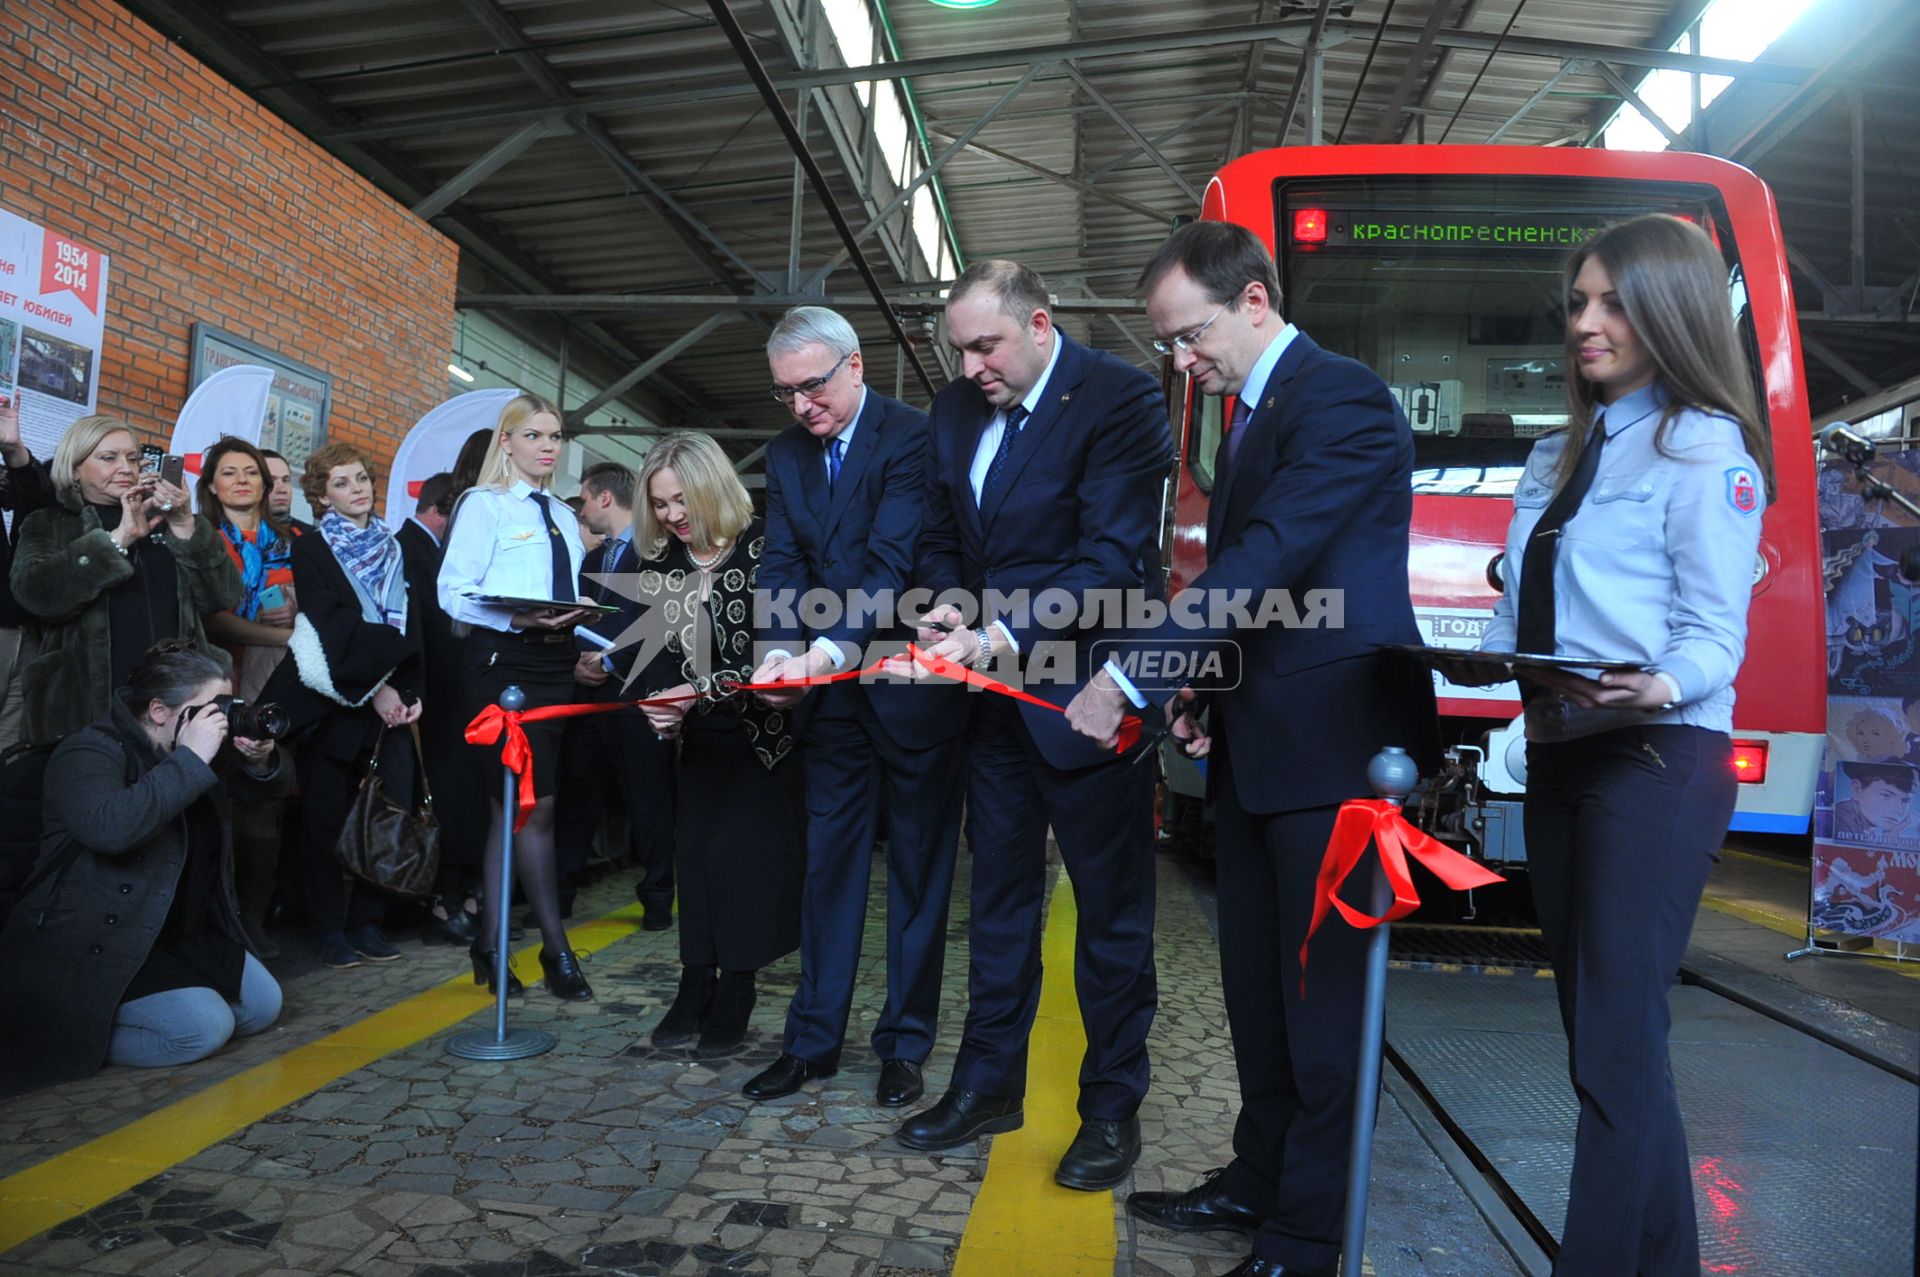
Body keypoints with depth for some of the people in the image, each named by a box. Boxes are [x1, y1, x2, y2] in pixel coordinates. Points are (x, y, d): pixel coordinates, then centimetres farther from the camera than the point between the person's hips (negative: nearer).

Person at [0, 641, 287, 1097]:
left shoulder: (200, 749, 3)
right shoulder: (88, 753, -21)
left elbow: (274, 784, 10)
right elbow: (108, 828, -42)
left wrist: (260, 759, -14)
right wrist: (190, 761, -38)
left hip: (179, 935, 9)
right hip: (88, 952, -9)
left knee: (262, 1005, 3)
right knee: (204, 1027, -22)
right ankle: (76, 1035, 0)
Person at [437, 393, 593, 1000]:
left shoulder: (564, 516, 21)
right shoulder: (483, 504, 0)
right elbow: (455, 593, -9)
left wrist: (574, 616, 0)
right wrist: (517, 618, -22)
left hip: (554, 662, 6)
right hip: (503, 660, -6)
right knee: (537, 803, -9)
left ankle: (490, 941, 16)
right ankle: (556, 949, 1)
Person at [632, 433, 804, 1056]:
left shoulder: (763, 549, -15)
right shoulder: (658, 563, 3)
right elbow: (657, 650, 4)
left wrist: (705, 692, -29)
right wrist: (658, 701, -15)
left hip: (763, 733, -5)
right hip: (699, 736, 5)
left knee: (749, 853, -3)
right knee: (696, 849, 5)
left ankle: (735, 993, 9)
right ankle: (696, 987, 15)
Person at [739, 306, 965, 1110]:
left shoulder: (912, 436, -13)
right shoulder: (786, 453, 7)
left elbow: (894, 558, -22)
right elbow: (782, 566, 0)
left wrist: (828, 652, -32)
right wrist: (783, 654, -18)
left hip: (912, 681, -5)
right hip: (834, 686, 6)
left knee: (917, 863, 6)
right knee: (827, 858, 10)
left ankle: (905, 1044, 18)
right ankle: (813, 1040, 21)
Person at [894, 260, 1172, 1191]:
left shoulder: (1119, 399, -13)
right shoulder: (956, 408, 8)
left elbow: (1113, 559, -20)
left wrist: (1002, 637, -26)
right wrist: (946, 607, -7)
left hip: (1086, 689, -6)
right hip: (995, 694, 7)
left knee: (1111, 905, 7)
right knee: (998, 894, 16)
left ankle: (1112, 1104, 23)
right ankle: (988, 1082, 32)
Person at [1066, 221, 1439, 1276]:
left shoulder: (1342, 400, -13)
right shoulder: (1250, 414, 17)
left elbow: (1265, 563, -23)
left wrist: (1133, 677, -23)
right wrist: (1201, 690, 9)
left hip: (1329, 743, -9)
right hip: (1257, 744, 9)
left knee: (1319, 991, 1)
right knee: (1256, 980, 16)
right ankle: (1259, 1180, 32)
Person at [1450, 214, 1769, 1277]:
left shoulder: (1705, 449, -4)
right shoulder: (1557, 456, 19)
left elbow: (1716, 630, -10)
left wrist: (1659, 686, -30)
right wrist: (1480, 657, -3)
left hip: (1656, 759, -7)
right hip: (1558, 755, 8)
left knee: (1615, 1042, -8)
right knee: (1593, 1033, 13)